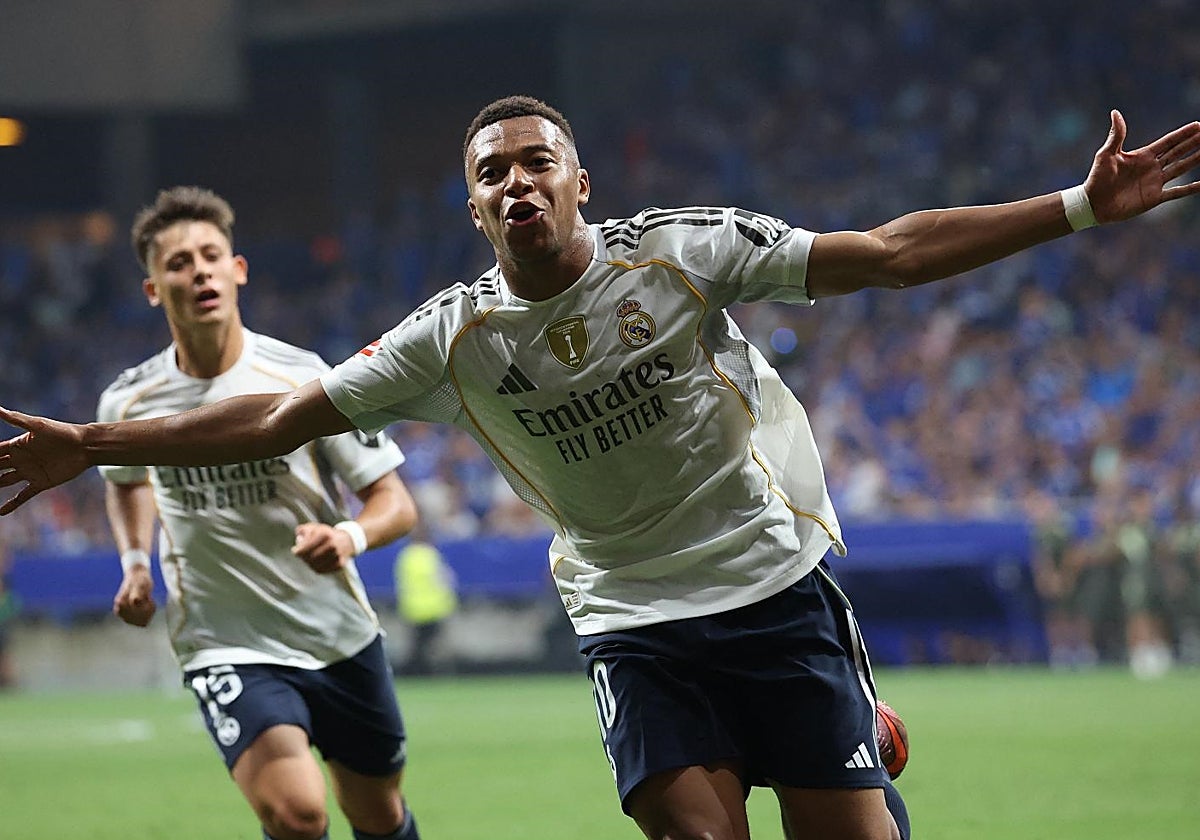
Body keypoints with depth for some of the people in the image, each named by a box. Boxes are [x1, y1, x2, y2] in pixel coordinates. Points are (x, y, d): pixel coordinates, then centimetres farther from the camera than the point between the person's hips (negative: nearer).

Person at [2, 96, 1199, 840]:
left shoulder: (681, 248, -7)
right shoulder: (455, 336, -3)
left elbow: (888, 253, -6)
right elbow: (278, 418, 0)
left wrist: (1078, 208, -12)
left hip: (779, 588, -1)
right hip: (636, 625, 1)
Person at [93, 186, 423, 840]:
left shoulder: (302, 379, -11)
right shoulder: (128, 403, -4)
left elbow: (397, 503, -8)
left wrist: (349, 536, -29)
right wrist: (134, 562, 5)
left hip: (340, 638, 1)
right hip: (227, 653, -1)